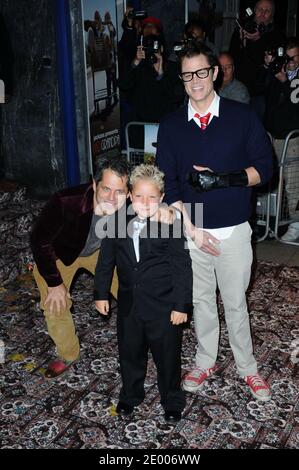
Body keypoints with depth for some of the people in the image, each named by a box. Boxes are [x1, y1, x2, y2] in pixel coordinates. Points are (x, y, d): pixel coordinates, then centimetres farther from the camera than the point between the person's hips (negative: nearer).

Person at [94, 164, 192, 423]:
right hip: (129, 303, 4)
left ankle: (172, 401, 33)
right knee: (130, 352, 19)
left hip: (164, 306, -3)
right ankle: (130, 395, 42)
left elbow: (183, 268, -13)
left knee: (168, 355, 12)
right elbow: (106, 260, 7)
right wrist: (101, 293, 7)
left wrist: (181, 304, -13)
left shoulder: (171, 226, -14)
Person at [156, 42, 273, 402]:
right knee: (201, 300, 17)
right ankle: (205, 362, 37)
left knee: (235, 302, 11)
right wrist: (191, 229, -10)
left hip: (234, 230, -2)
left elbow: (263, 168, -6)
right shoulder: (170, 126, 0)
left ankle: (247, 367, 31)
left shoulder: (243, 117, -5)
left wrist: (221, 179, -21)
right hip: (190, 230, 2)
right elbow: (167, 184, -2)